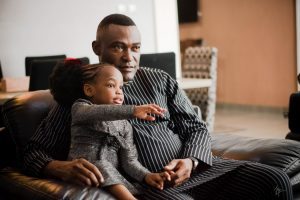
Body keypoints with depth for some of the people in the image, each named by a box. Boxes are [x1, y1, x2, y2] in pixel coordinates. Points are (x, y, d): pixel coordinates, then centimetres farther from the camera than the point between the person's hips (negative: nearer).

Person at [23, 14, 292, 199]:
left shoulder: (161, 80, 14)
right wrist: (63, 168, -21)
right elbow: (34, 151, 3)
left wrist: (190, 161, -10)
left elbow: (196, 128, 13)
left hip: (195, 167, 5)